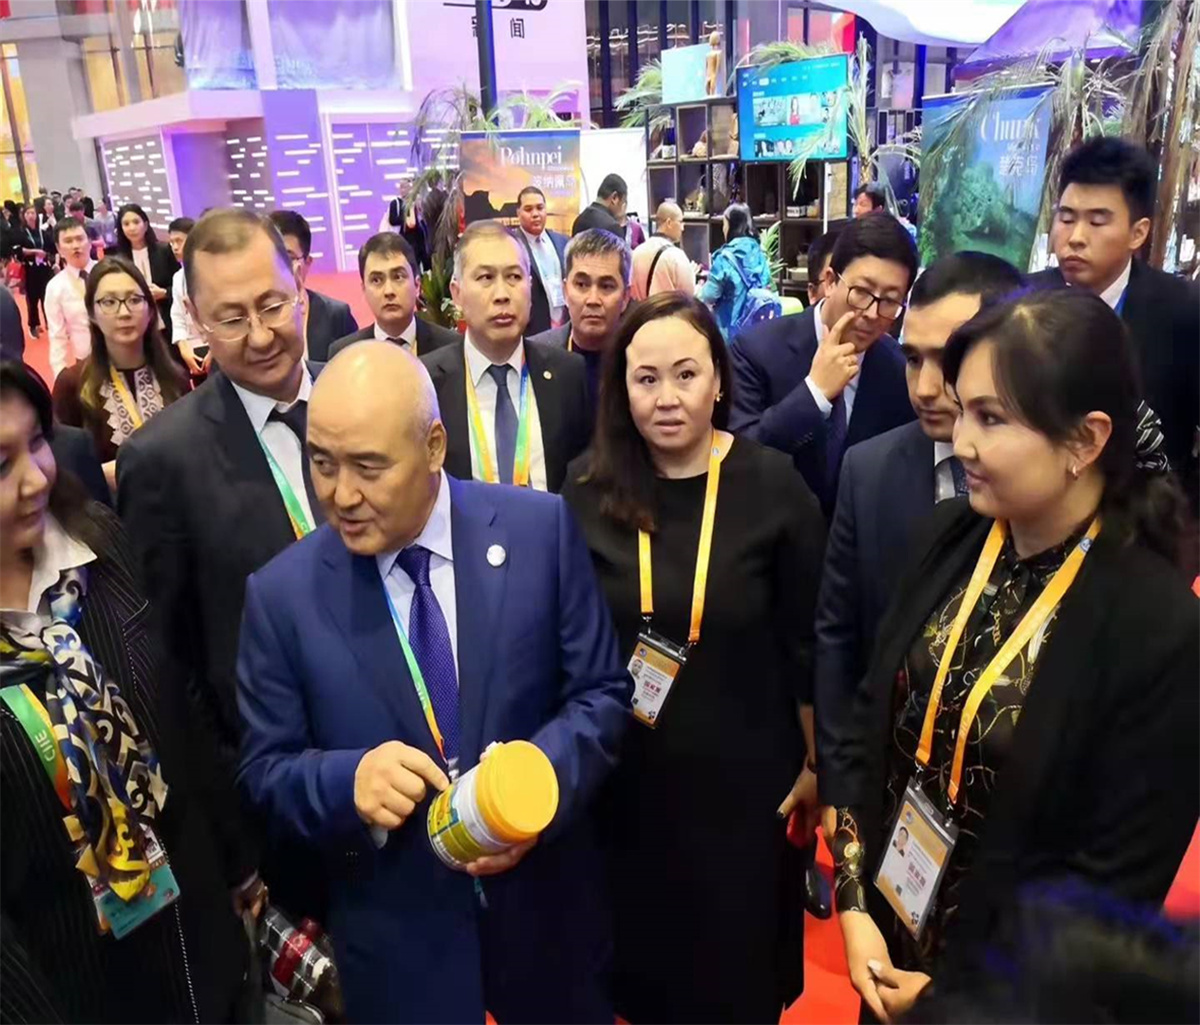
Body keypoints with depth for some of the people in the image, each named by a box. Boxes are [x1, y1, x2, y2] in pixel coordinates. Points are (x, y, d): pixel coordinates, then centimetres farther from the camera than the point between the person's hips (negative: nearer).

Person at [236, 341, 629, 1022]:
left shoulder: (540, 528, -11)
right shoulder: (282, 593, -9)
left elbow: (603, 692, -6)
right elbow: (265, 769, -3)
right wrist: (350, 780, -24)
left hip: (546, 903, 1)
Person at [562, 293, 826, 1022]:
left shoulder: (774, 487, -14)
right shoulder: (588, 488, -9)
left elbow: (809, 642, -5)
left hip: (743, 776, -1)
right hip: (624, 776, 2)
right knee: (639, 953, 22)